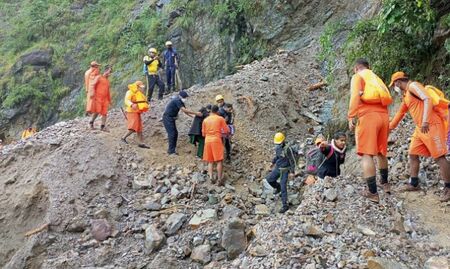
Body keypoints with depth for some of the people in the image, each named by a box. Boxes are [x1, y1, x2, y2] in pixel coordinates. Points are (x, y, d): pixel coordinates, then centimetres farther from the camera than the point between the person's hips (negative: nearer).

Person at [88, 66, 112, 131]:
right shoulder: (99, 78, 0)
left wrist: (109, 100, 23)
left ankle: (103, 126, 2)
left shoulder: (107, 81, 18)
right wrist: (93, 94, -15)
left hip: (105, 99, 6)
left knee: (104, 113, -2)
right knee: (97, 111, -9)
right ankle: (91, 122, 12)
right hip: (98, 98, -6)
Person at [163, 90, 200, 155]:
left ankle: (171, 150, 15)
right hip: (167, 118, -10)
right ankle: (171, 151, -8)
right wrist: (195, 113, -28)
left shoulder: (180, 101, 9)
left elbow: (185, 111, 8)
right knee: (172, 134, -11)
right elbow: (184, 110, -28)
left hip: (171, 118, 10)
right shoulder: (177, 100, -21)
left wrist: (193, 116, -5)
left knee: (175, 133, 9)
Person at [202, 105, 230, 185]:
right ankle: (220, 179, -6)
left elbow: (203, 133, 15)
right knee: (219, 160, -2)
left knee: (210, 161, 9)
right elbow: (227, 130, 3)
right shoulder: (220, 119, 2)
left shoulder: (205, 120, 11)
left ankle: (211, 177, -6)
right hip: (216, 140, -4)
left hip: (207, 140, 4)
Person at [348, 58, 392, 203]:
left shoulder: (357, 77, 7)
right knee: (381, 151, 22)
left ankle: (372, 192, -16)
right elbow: (387, 99, 19)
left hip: (368, 116, -7)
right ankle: (385, 183, 34)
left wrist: (351, 116, -11)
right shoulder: (377, 79, 27)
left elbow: (355, 96, -8)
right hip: (383, 116, 7)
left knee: (367, 153, -9)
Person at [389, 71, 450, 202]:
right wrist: (389, 127, 39)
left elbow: (427, 99, -20)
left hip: (431, 125, -10)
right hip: (420, 128, 10)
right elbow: (400, 113, 33)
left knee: (439, 156, -9)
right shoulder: (405, 96, 21)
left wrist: (425, 121, -30)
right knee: (413, 154, 12)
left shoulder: (413, 85, -7)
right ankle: (414, 184, 19)